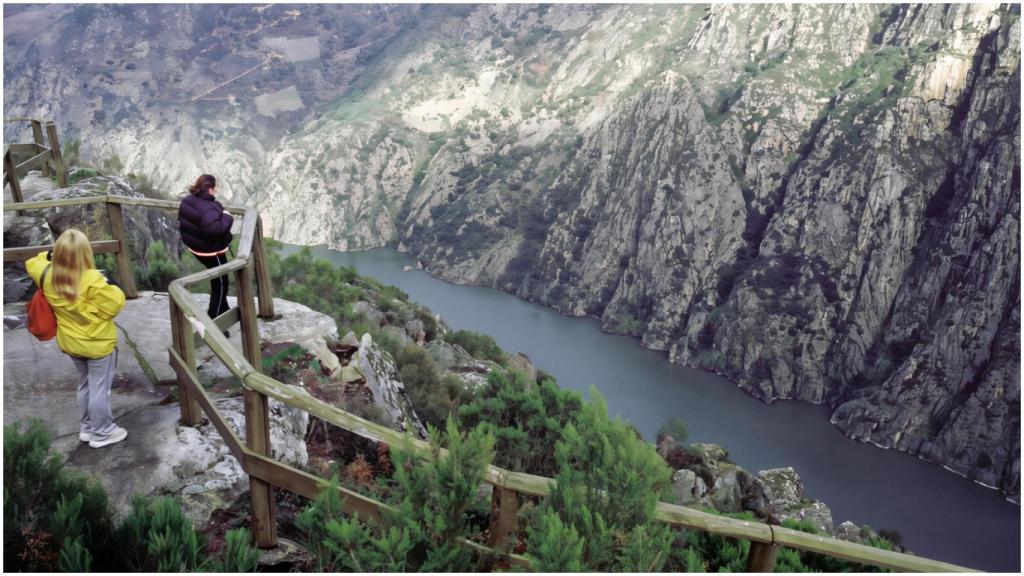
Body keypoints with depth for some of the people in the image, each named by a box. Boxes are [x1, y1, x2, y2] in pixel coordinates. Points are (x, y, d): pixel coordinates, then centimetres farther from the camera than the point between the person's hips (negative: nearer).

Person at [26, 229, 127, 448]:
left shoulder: (48, 276, -8)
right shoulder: (92, 281, -29)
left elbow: (33, 264, 14)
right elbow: (115, 302, -24)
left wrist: (49, 256, 9)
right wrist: (110, 287, -8)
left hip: (70, 342, 7)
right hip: (98, 343, -7)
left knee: (85, 385, 24)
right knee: (100, 388, 7)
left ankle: (87, 427, 36)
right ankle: (102, 433, 18)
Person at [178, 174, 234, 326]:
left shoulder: (187, 201, 0)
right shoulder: (209, 208, -29)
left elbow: (182, 222, 13)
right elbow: (214, 229, -42)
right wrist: (226, 218, -28)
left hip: (195, 247, 10)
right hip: (212, 251, -10)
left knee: (217, 281, 27)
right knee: (220, 285, 3)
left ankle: (222, 311, 42)